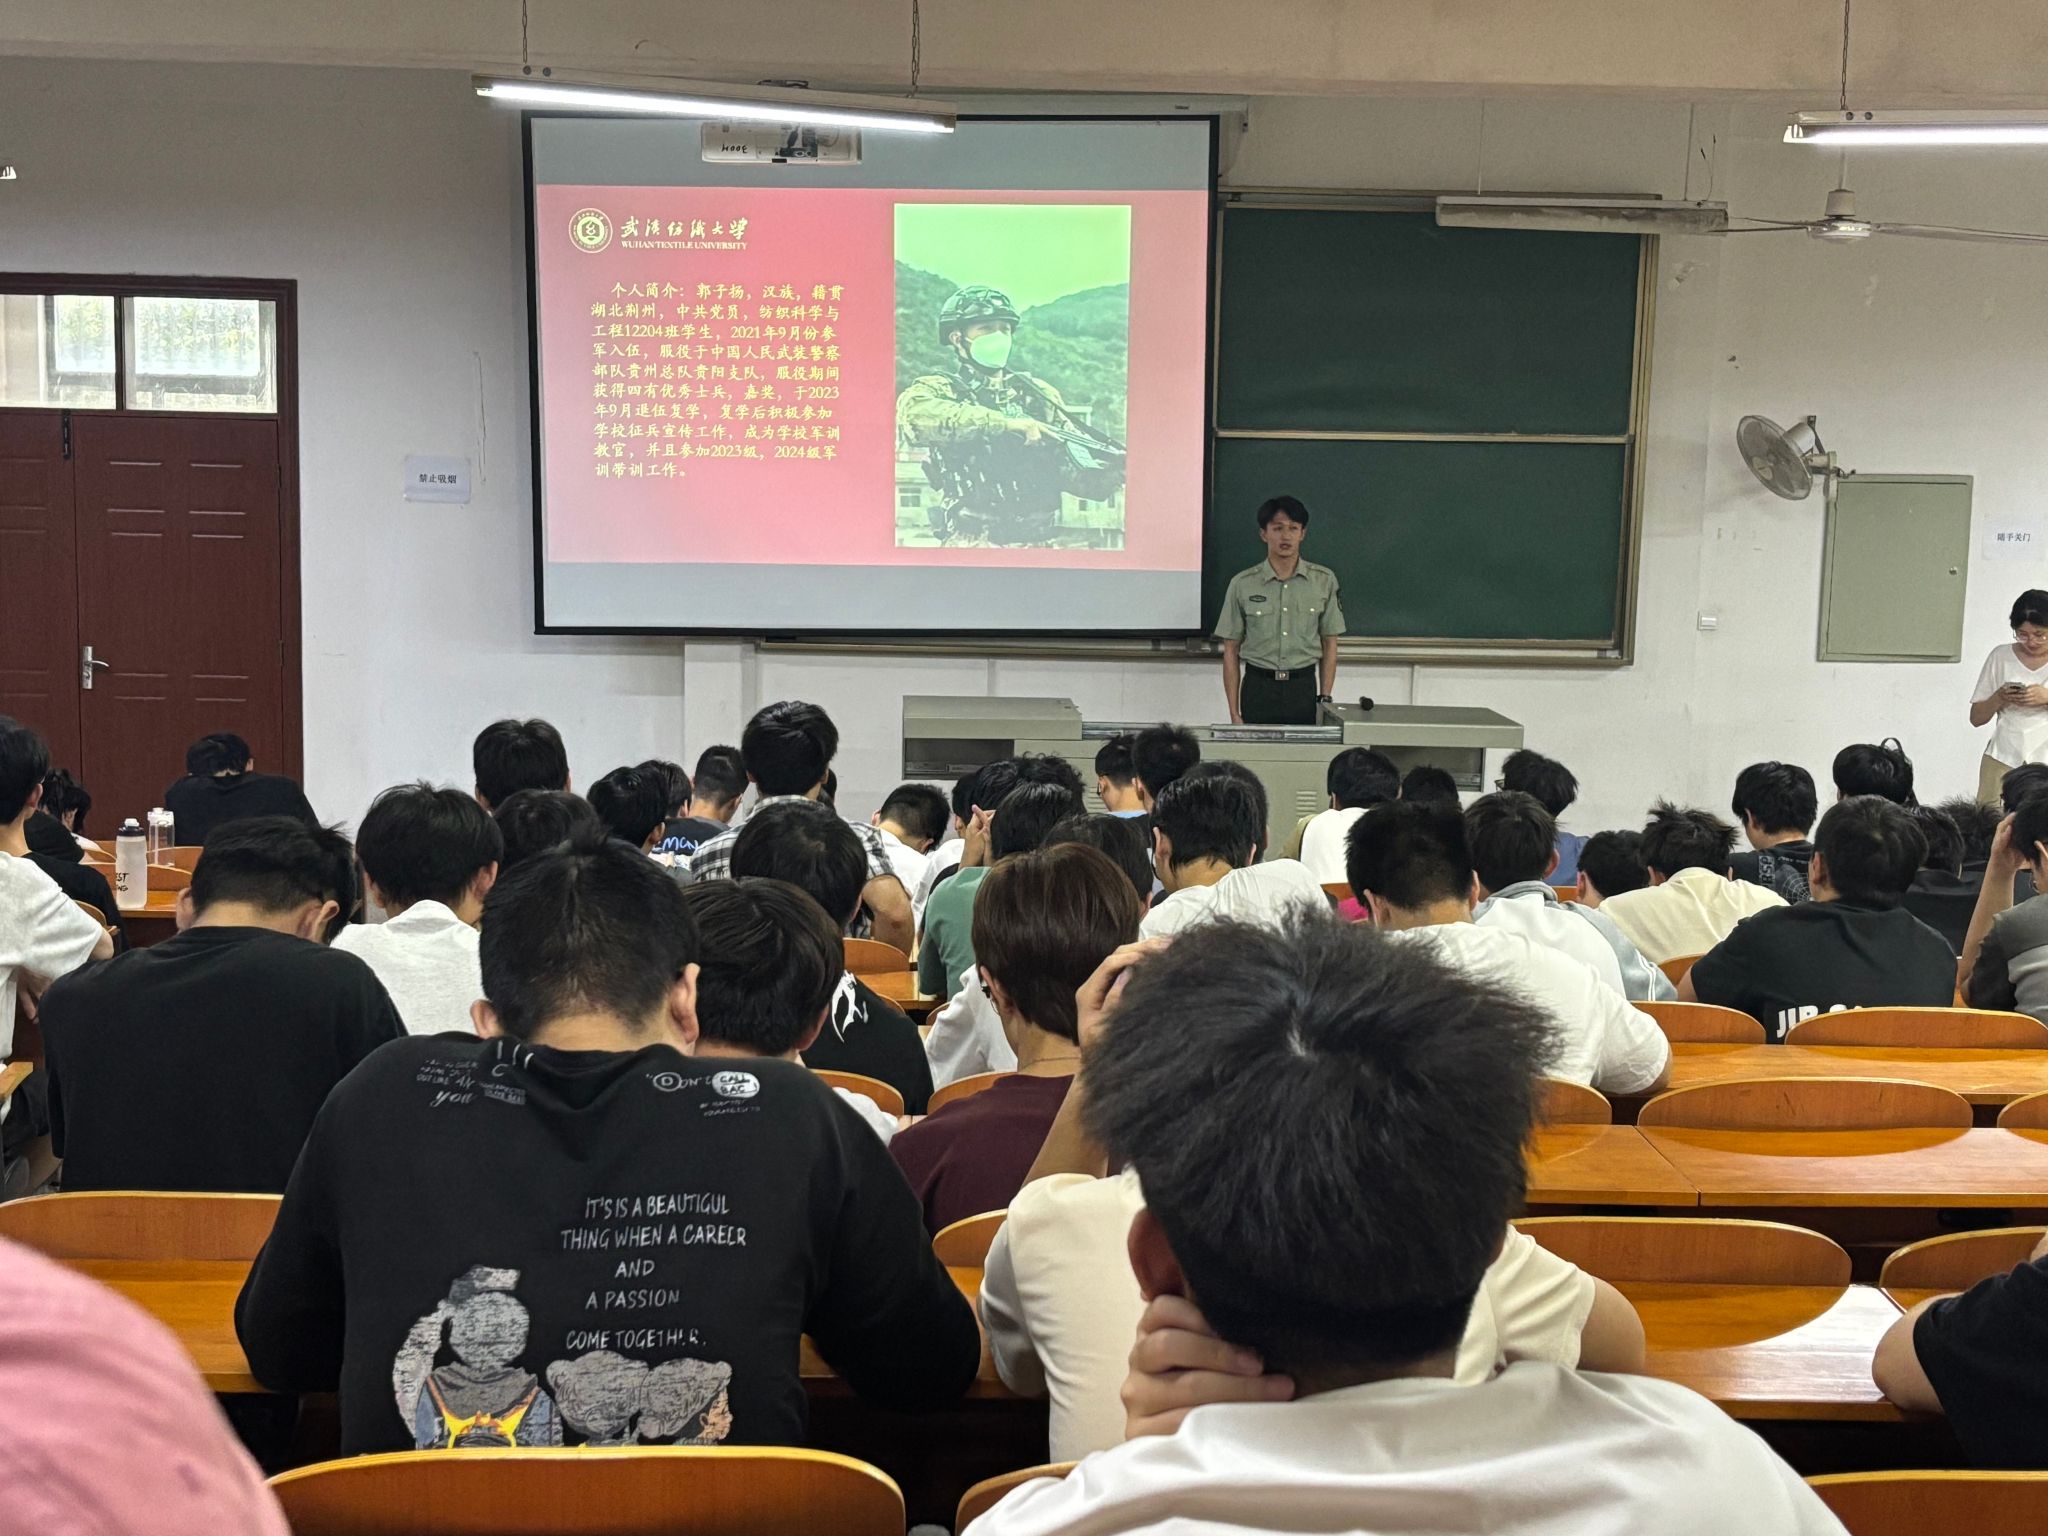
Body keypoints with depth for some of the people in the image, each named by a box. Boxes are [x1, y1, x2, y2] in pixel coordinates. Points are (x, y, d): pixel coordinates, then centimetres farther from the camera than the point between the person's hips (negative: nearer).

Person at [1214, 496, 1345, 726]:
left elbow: (1329, 645, 8)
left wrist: (1324, 700, 1)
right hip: (1258, 689, -1)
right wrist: (1234, 714, -2)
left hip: (1304, 689, 1)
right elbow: (1231, 651, 2)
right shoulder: (1242, 584, -1)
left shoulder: (1324, 581, 2)